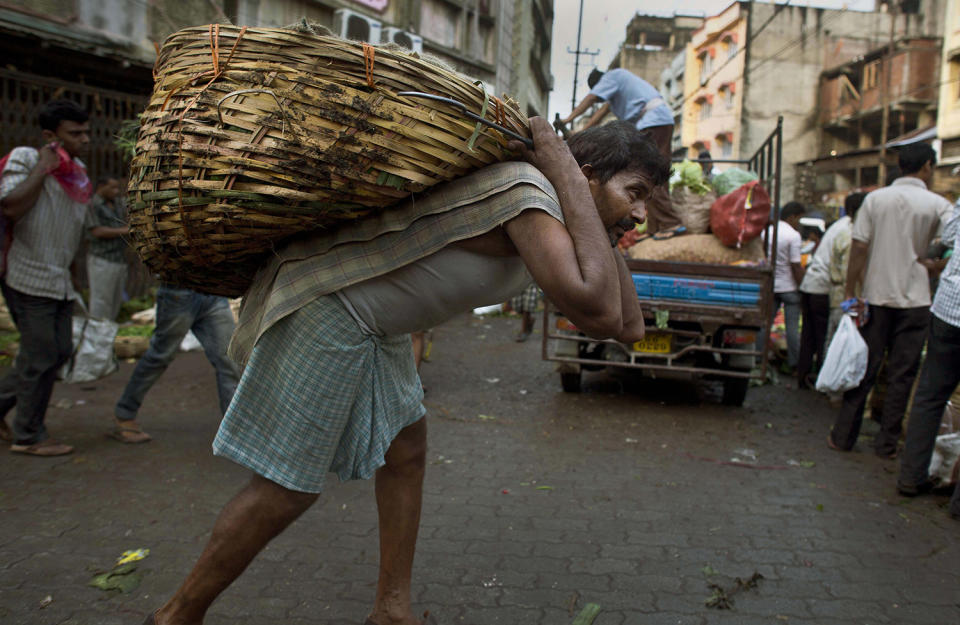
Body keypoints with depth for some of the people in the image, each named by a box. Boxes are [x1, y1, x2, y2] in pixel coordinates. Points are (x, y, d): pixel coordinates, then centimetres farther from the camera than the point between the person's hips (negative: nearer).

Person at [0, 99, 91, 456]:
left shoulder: (78, 170, 13)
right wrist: (42, 169, -19)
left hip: (60, 280, 8)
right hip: (30, 277, -8)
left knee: (60, 350, 13)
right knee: (40, 357, -3)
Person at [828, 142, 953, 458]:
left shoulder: (875, 199, 1)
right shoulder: (938, 205, -4)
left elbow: (859, 248, -3)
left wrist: (851, 293, 1)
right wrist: (926, 261, 8)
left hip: (877, 296, 2)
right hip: (915, 300, -2)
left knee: (864, 369, 9)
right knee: (901, 375, 6)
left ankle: (843, 435, 13)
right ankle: (887, 442, 11)